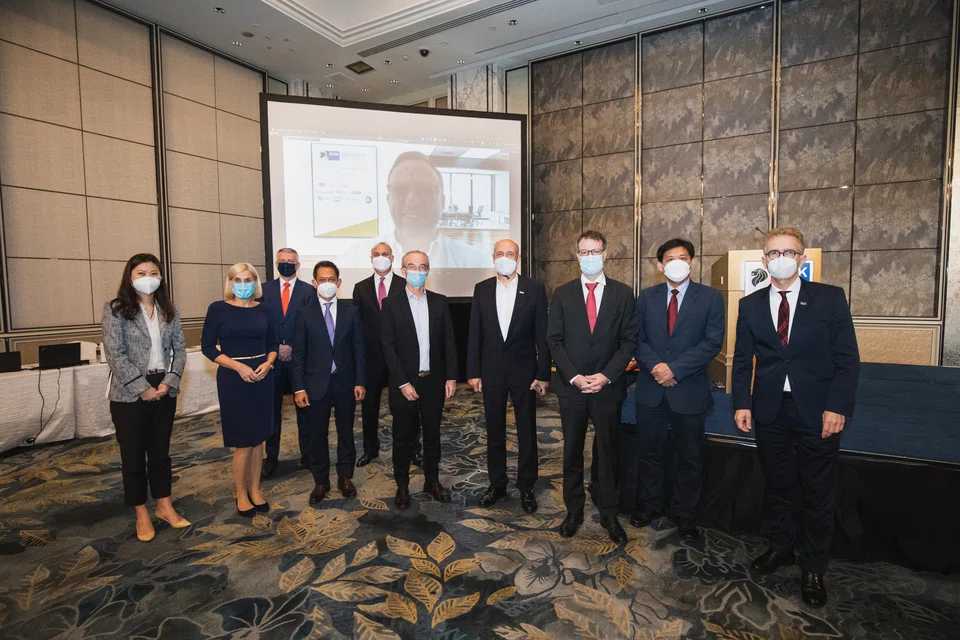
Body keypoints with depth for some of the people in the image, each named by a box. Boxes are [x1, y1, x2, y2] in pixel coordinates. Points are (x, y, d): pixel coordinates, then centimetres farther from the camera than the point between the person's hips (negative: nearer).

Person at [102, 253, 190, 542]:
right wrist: (143, 388, -15)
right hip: (129, 394, -3)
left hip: (164, 391, 3)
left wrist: (169, 382, -8)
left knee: (160, 451, 14)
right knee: (133, 455, 8)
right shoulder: (115, 309, -6)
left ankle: (164, 506, 28)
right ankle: (141, 514, 24)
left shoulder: (169, 310, 6)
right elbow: (115, 354, -12)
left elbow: (180, 349, 5)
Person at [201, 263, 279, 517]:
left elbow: (273, 343, 11)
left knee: (258, 437, 11)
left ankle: (255, 489, 27)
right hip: (233, 378, -3)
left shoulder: (263, 310, 5)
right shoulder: (218, 309, -4)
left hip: (262, 377, 3)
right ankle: (241, 495, 22)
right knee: (243, 441, 2)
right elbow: (207, 346, -6)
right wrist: (238, 366, -17)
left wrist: (268, 363, -10)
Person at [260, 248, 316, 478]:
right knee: (272, 409, 7)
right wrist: (276, 348, -7)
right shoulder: (265, 289, 7)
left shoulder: (309, 290, 2)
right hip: (272, 356, 2)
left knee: (304, 407, 7)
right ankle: (271, 457, 18)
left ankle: (307, 454, 18)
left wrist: (292, 347, -11)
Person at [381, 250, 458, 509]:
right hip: (404, 383, -2)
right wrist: (403, 383, -13)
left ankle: (432, 481, 32)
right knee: (403, 437, 10)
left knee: (432, 434, 15)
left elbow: (449, 341, 5)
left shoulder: (440, 302, 4)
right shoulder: (391, 303, -4)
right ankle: (402, 486, 27)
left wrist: (451, 376, -1)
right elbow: (388, 346, -8)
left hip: (434, 381, 3)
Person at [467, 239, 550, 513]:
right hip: (491, 371, 2)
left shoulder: (534, 288, -3)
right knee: (494, 430, 13)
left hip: (524, 370, -2)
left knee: (527, 431, 10)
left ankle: (526, 487, 27)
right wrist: (473, 372, -1)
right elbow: (474, 333, 2)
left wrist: (543, 373, -7)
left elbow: (542, 334, -4)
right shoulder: (482, 289, 3)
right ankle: (497, 483, 30)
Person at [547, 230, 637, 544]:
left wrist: (606, 376, -12)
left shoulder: (622, 293, 2)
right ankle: (574, 510, 28)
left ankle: (608, 513, 27)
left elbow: (629, 340, -1)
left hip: (608, 387, 0)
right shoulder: (562, 293, 3)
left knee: (608, 452, 11)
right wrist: (574, 376, -11)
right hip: (571, 387, 1)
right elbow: (554, 340, 0)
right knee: (572, 451, 12)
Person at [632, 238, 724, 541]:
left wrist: (674, 368, -18)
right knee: (649, 452, 14)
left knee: (689, 458, 11)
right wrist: (654, 366, -15)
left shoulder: (710, 298, -2)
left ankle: (685, 515, 30)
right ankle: (649, 505, 33)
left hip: (689, 389, -2)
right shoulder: (647, 297, 5)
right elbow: (637, 338, 2)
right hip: (651, 388, 2)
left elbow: (712, 343, -10)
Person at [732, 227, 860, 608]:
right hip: (770, 411, 2)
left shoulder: (830, 298, -2)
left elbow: (847, 358, -5)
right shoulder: (750, 305, 4)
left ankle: (813, 568, 28)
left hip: (817, 411, -2)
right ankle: (780, 547, 36)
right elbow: (742, 360, 4)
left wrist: (838, 407, -13)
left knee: (818, 493, 10)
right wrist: (741, 403, -4)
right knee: (776, 486, 16)